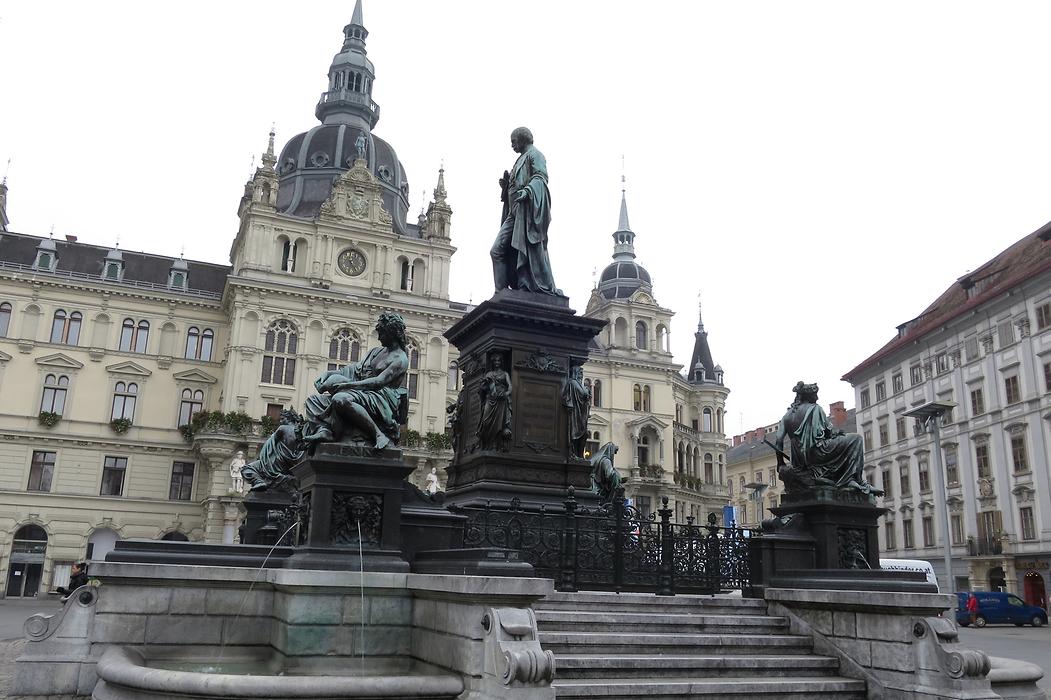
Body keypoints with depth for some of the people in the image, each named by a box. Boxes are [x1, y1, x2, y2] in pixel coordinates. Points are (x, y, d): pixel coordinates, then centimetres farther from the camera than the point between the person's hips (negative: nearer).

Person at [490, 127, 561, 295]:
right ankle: (502, 290, -5)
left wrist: (526, 191, -29)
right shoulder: (520, 160, 30)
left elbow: (540, 177, -13)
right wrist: (506, 185, 9)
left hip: (528, 208, -9)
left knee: (531, 248, -14)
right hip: (515, 211, 9)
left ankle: (546, 289, -12)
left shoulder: (534, 155, 4)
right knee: (498, 250, -2)